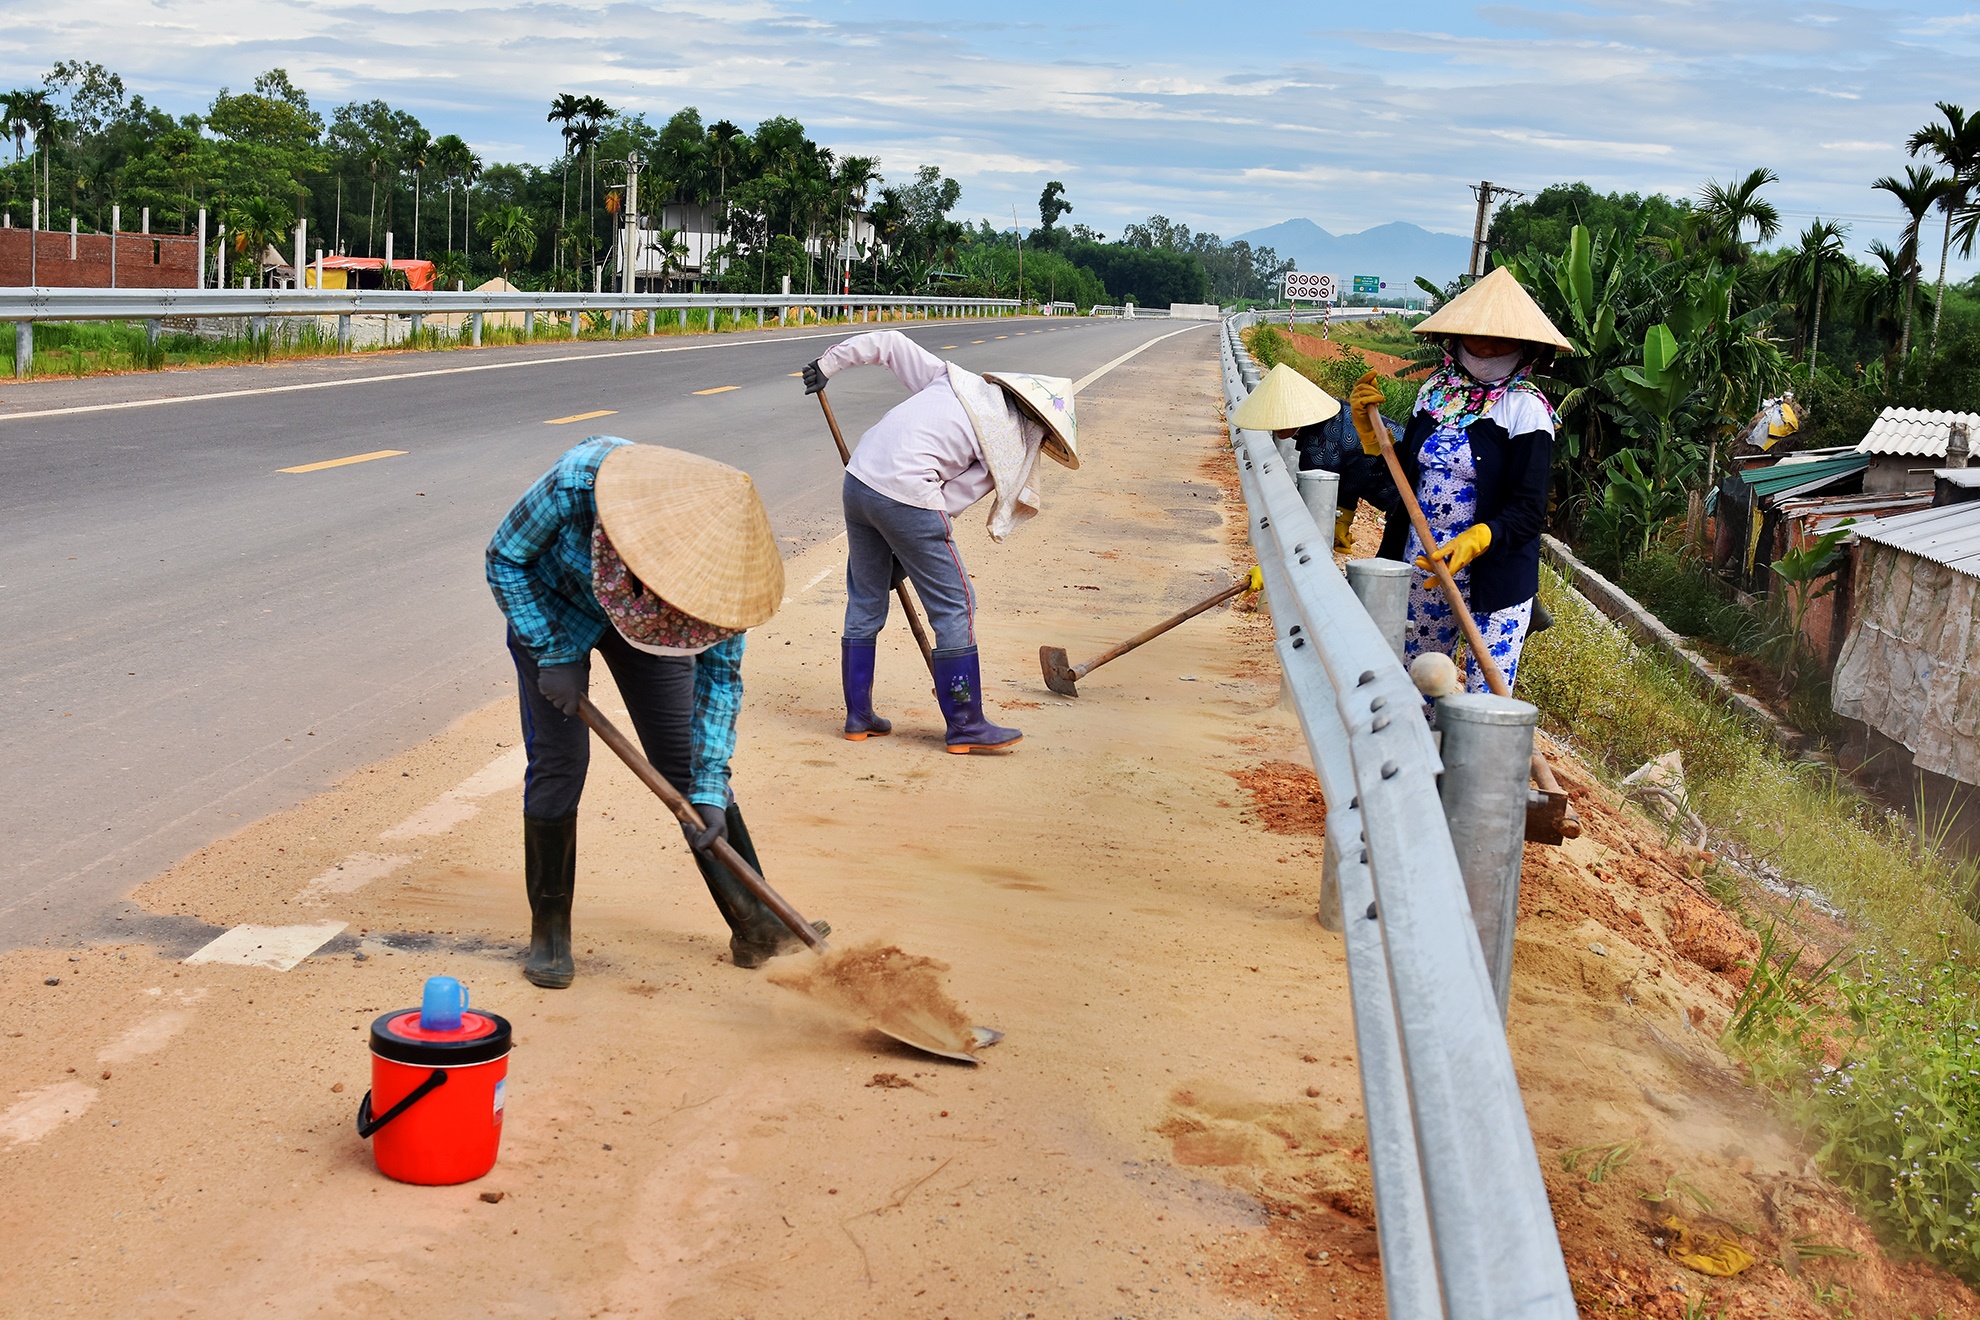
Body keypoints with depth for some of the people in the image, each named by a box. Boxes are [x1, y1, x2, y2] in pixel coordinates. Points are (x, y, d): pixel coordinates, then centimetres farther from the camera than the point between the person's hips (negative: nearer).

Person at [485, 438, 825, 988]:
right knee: (558, 758, -10)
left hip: (645, 615, 1)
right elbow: (504, 558, -20)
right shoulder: (575, 484, -40)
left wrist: (710, 786, -24)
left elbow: (719, 670, -21)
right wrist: (555, 654, -23)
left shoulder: (717, 552, -31)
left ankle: (754, 927, 3)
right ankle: (549, 930, 5)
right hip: (551, 608, -1)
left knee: (688, 762, -3)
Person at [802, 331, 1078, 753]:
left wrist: (829, 363, 27)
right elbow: (955, 499, -2)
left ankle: (858, 716, 28)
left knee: (864, 602, 19)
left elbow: (888, 343, 18)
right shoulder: (1014, 448, 0)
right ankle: (965, 726, 12)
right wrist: (907, 560, 7)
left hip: (859, 477, 7)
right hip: (907, 494, -7)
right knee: (955, 605, 6)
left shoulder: (958, 381, 17)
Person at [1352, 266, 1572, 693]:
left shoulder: (1526, 408, -9)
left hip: (1495, 576, -6)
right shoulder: (1435, 391, 7)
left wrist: (1472, 542, -30)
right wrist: (1369, 427, 5)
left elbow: (1528, 510, -15)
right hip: (1422, 569, 6)